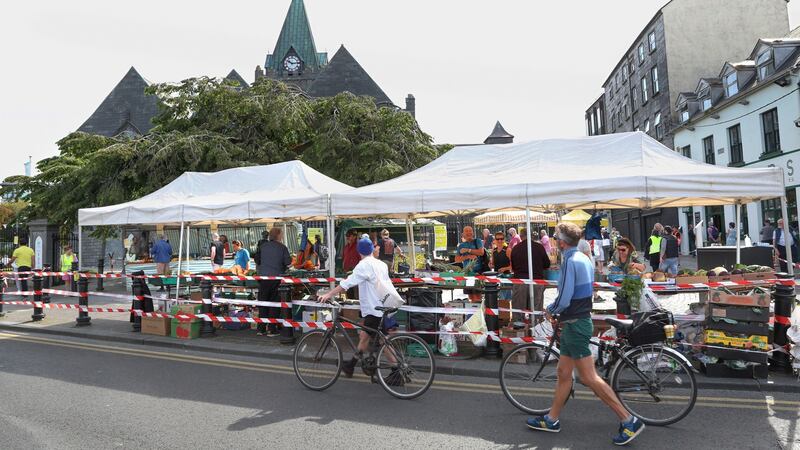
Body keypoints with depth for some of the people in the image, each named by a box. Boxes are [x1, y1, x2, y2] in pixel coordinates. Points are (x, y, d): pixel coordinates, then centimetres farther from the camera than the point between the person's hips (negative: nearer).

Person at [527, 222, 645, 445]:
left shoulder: (570, 262, -19)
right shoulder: (584, 259, 12)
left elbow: (564, 300, -23)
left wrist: (550, 310, -4)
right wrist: (558, 311, 15)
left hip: (574, 324, -10)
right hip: (581, 318, 10)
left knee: (589, 377, -5)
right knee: (563, 373, 15)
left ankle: (629, 421, 2)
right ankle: (551, 420, 25)